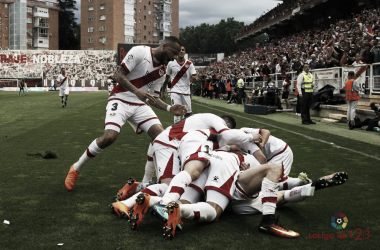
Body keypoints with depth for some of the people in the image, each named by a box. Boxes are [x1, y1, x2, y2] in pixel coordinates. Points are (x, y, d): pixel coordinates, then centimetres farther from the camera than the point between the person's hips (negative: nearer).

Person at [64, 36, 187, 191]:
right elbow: (118, 75, -15)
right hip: (120, 100, -6)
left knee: (161, 136, -12)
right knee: (110, 136, -25)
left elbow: (152, 98, 15)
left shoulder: (162, 71, 11)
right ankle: (76, 168, -2)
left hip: (140, 105, 7)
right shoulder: (140, 52, -10)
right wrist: (137, 92, -28)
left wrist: (169, 109, -1)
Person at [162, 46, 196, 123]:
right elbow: (166, 79, 8)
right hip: (175, 91, -2)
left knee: (188, 113, 4)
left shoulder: (189, 64, 3)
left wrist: (192, 79, -26)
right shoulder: (171, 63, 1)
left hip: (186, 92, 2)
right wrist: (162, 92, 8)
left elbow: (194, 78, -1)